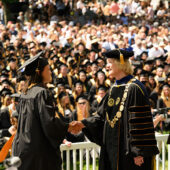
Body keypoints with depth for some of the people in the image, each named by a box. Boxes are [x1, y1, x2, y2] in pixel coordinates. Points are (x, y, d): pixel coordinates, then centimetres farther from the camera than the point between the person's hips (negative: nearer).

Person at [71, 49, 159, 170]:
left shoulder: (134, 88, -12)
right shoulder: (113, 89, 14)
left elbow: (140, 123, -16)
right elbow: (102, 115, 15)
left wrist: (138, 153, -18)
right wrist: (84, 124, 0)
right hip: (112, 149, 8)